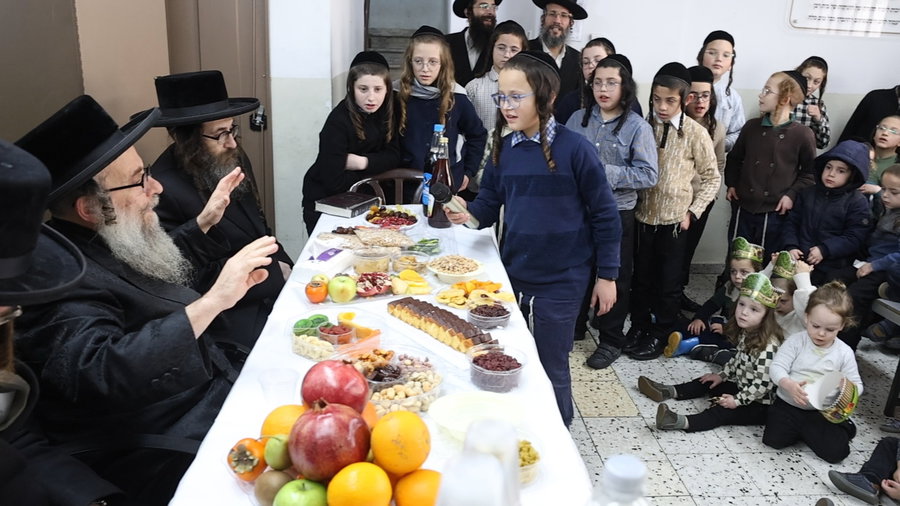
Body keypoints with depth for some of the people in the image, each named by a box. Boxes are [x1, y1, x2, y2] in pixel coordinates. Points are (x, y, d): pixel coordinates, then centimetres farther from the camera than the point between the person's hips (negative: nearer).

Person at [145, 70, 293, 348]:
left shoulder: (234, 160, 1)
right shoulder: (163, 191, -22)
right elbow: (196, 279, -19)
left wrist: (283, 265, 0)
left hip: (269, 285, 8)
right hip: (223, 308, -7)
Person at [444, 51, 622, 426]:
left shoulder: (574, 148, -14)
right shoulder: (504, 148, 0)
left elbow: (604, 214, -9)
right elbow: (489, 201, 7)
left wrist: (606, 275, -6)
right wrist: (469, 213, -16)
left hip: (561, 281, -5)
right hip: (512, 273, 5)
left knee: (550, 370, 8)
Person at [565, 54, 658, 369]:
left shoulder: (637, 127, -7)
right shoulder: (578, 118, 3)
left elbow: (649, 175, -12)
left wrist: (606, 172, -20)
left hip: (616, 213, -3)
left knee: (614, 277, 8)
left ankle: (611, 340, 25)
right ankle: (574, 325, 38)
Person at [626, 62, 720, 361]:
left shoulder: (695, 134, -7)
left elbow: (711, 178, 1)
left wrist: (693, 212, -5)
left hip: (674, 220, -2)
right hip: (642, 216, 2)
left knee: (668, 280, 9)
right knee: (641, 276, 15)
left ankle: (660, 335, 24)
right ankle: (638, 327, 32)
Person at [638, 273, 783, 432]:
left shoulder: (767, 347, -28)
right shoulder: (745, 333, 1)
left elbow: (763, 384, -29)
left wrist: (738, 400, -23)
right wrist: (722, 375, 12)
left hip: (759, 404, -10)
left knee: (722, 412, -28)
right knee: (706, 383, 14)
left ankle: (683, 422, -46)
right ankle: (668, 392, 10)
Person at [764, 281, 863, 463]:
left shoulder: (844, 353, -4)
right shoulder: (795, 342, -8)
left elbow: (856, 384, -1)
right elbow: (776, 367, -14)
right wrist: (789, 384, -35)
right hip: (789, 405, 0)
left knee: (836, 451, -13)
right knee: (774, 439, -15)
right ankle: (803, 430, 14)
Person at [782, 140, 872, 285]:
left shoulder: (858, 202, -5)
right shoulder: (807, 193, 7)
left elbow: (855, 237, -11)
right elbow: (792, 222, 8)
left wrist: (824, 250, -19)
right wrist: (791, 247, -8)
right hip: (799, 261, 4)